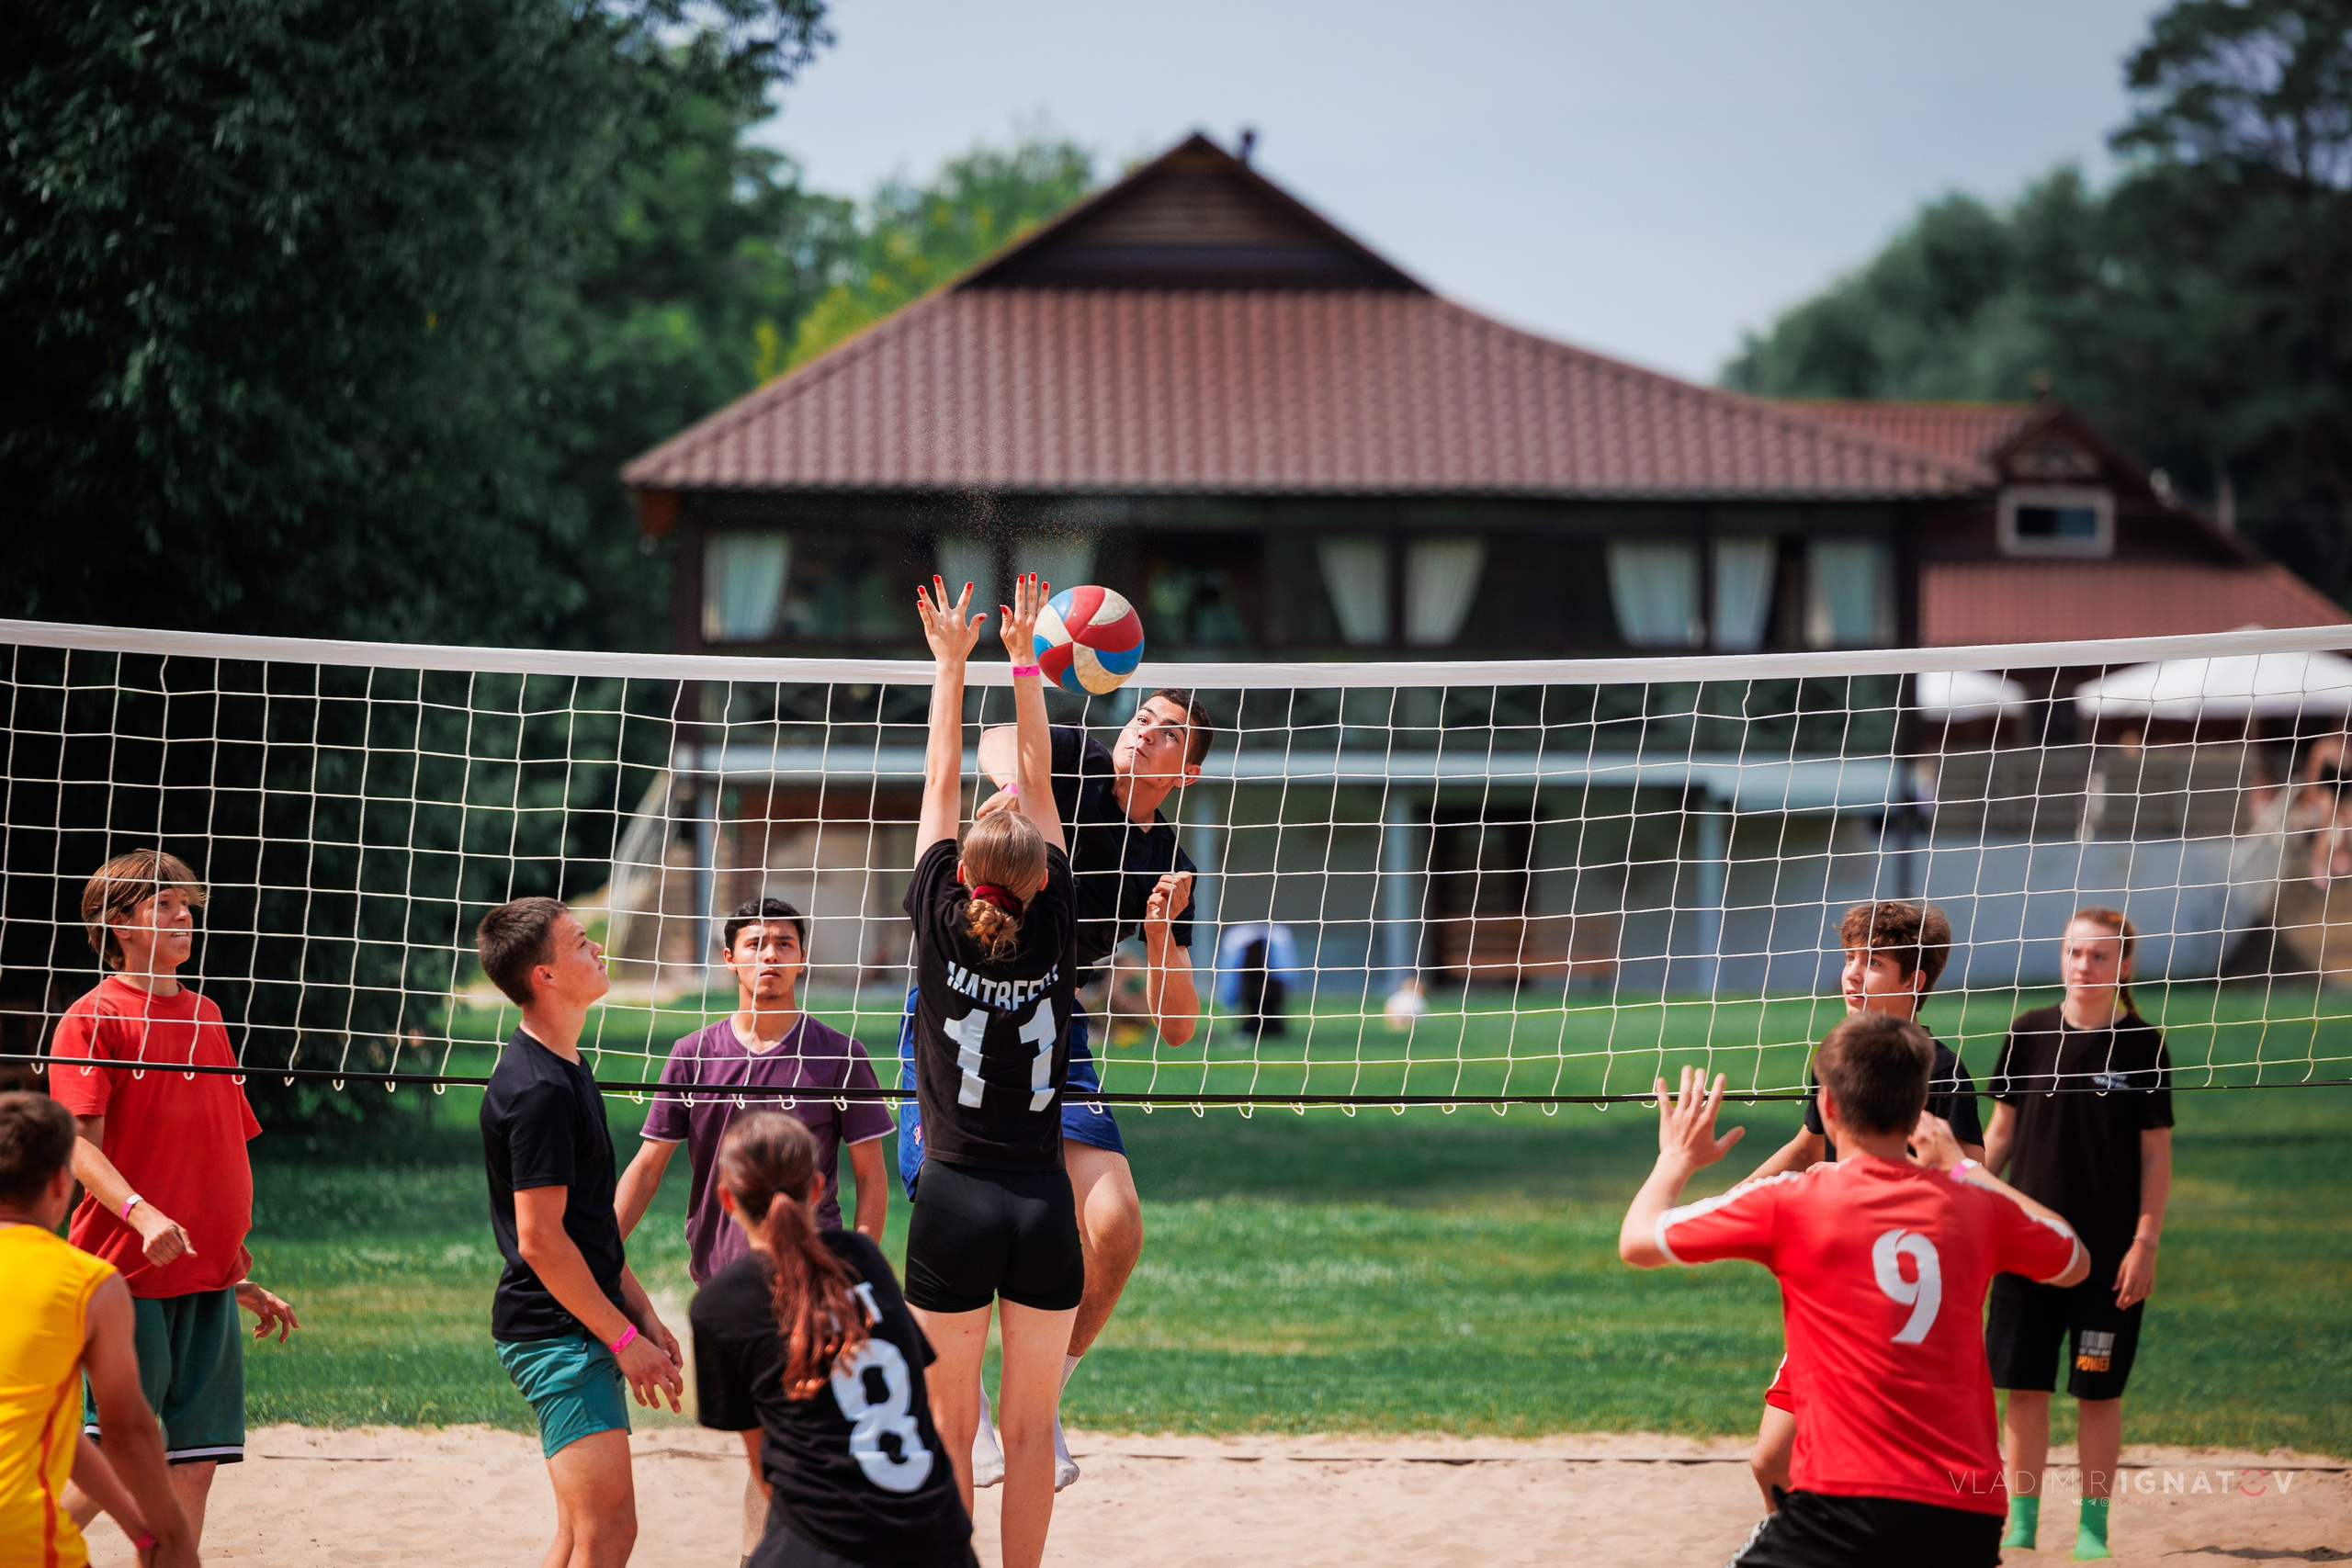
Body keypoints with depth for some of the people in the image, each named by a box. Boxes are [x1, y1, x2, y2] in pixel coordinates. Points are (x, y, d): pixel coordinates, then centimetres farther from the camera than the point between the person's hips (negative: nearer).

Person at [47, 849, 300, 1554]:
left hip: (208, 1282, 6)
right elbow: (79, 1145, -13)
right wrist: (141, 1213, -30)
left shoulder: (204, 1016, 16)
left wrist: (241, 1277, 19)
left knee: (195, 1463, 2)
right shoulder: (93, 1018, -4)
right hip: (127, 1278, -6)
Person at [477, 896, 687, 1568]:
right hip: (558, 1332, -10)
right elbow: (540, 1238, -20)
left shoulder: (565, 1069, 14)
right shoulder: (538, 1090, -18)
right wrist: (624, 1337, -16)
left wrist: (642, 1312, 18)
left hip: (585, 1329, 10)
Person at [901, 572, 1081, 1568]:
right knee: (1027, 1426, 7)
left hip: (955, 1201, -1)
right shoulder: (1053, 927, -4)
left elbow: (941, 785, 3)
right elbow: (1036, 780, 5)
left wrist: (952, 661, 12)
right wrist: (1025, 663, 13)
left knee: (949, 1426, 5)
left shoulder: (942, 924, -7)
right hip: (1042, 1201, 1)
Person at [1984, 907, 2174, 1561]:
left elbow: (2156, 1155, -1)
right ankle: (2020, 1523, 12)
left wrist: (2145, 1243, -7)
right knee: (2024, 1386, 2)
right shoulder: (2031, 1032, 3)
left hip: (2109, 1249, -2)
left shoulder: (2141, 1044, -3)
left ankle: (2093, 1527, 12)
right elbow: (2001, 1133, 10)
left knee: (2098, 1391, 3)